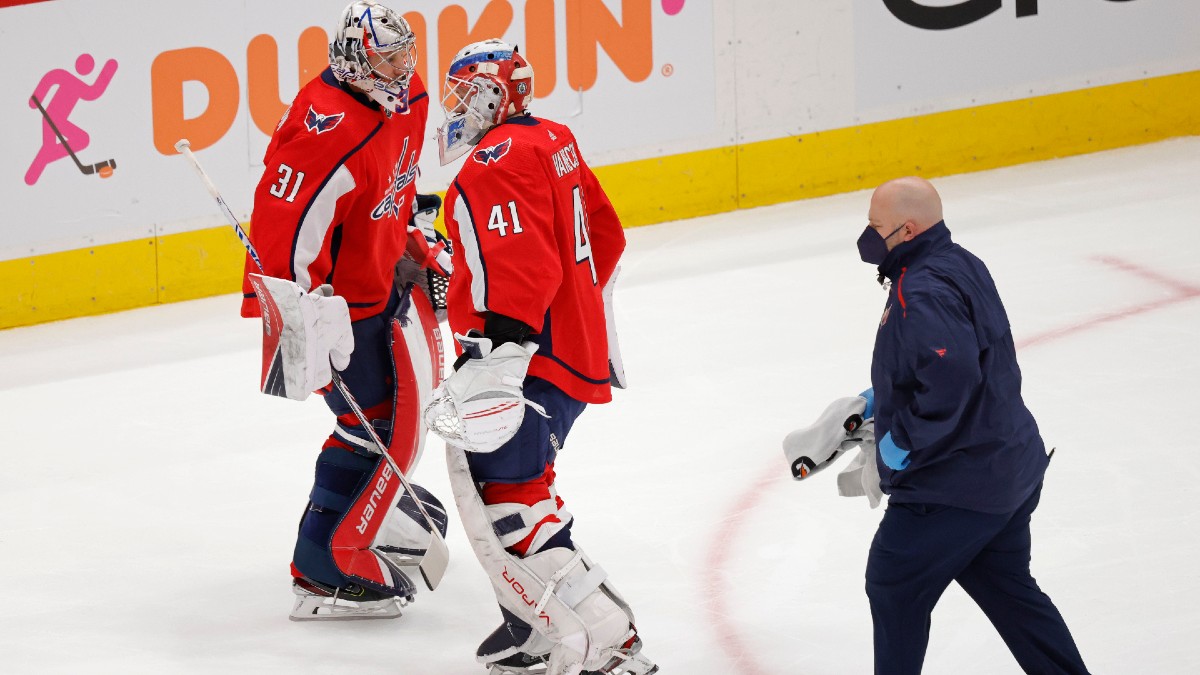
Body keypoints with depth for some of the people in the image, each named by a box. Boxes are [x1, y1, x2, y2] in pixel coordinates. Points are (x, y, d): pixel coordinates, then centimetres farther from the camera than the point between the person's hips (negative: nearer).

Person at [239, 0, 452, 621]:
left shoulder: (406, 96, -1)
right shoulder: (330, 132, -32)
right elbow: (284, 226, -33)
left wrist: (419, 238, 20)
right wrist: (309, 316, -33)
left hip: (383, 270, 10)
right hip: (333, 291, -10)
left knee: (415, 380, 26)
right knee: (380, 423, -11)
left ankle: (383, 498, 48)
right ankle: (326, 567, -7)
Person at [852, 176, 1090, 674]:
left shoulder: (920, 293, -24)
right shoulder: (959, 265, 8)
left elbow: (950, 376, -36)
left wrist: (904, 440, -24)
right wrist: (882, 399, 17)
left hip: (953, 487, -10)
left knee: (894, 589, 5)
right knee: (1006, 587, 21)